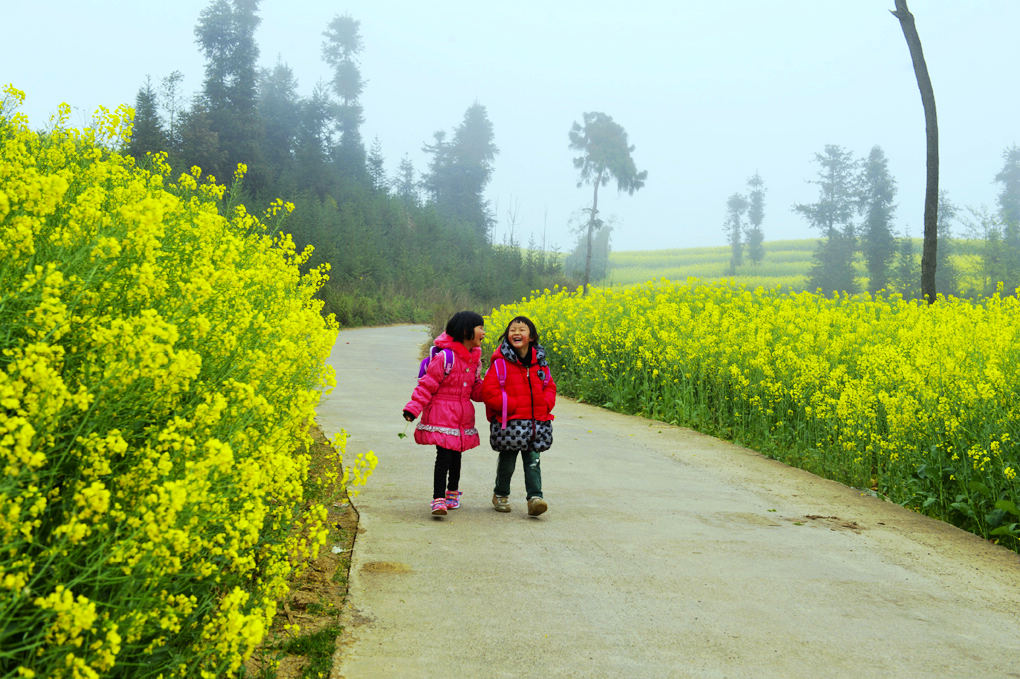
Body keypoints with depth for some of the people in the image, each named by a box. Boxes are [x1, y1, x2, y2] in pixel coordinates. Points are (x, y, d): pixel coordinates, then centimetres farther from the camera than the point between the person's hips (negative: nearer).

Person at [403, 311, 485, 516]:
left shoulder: (475, 360, 10)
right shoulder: (444, 357, -16)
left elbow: (476, 390, 17)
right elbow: (427, 384, -13)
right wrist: (413, 407, -20)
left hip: (463, 418, 7)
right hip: (441, 415, -7)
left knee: (456, 455, 17)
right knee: (444, 456, -12)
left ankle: (452, 493, 36)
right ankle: (438, 500, -9)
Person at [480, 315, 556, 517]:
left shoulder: (539, 361, 9)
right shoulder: (501, 362, -7)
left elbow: (550, 387, 19)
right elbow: (489, 391, -12)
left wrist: (545, 405, -1)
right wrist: (514, 406, -16)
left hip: (537, 421, 3)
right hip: (510, 421, -3)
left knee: (533, 459, -2)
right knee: (507, 459, 8)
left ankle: (535, 498, -4)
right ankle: (500, 495, 28)